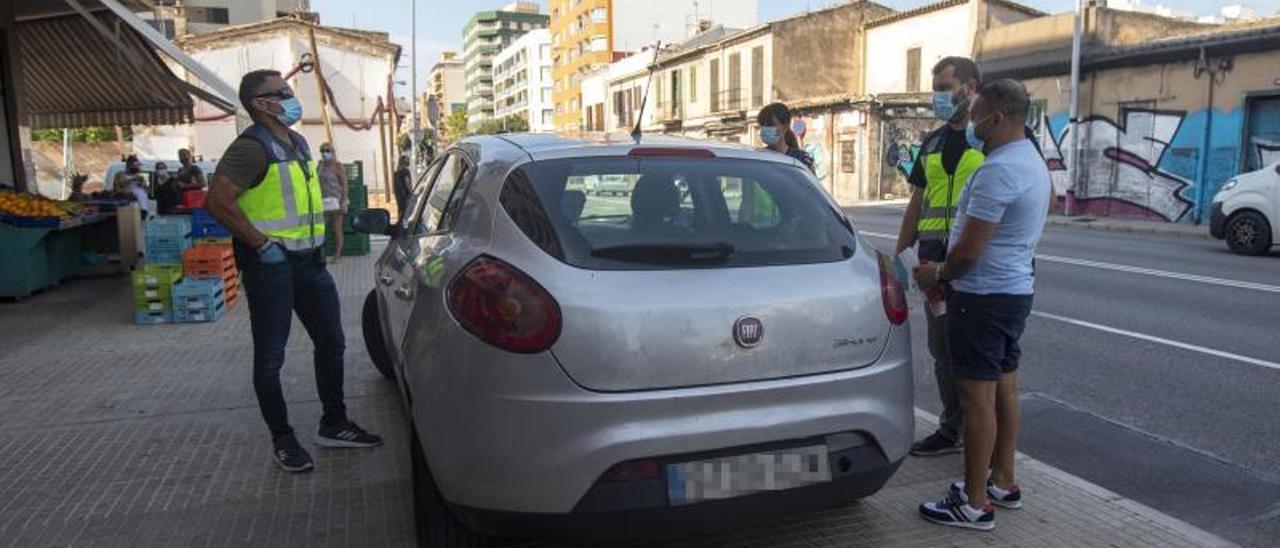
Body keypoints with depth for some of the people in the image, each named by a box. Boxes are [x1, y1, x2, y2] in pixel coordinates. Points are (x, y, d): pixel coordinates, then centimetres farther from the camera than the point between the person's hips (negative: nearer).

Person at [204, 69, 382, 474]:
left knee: (331, 344, 14)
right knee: (270, 359, 4)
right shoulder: (252, 148, -15)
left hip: (309, 260, 9)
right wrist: (261, 244, -20)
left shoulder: (298, 143, 13)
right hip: (271, 266, -9)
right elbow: (217, 201, -23)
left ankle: (334, 425, 28)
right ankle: (283, 441, 16)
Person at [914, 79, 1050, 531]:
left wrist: (937, 275, -4)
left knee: (977, 397, -4)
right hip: (1016, 289, 10)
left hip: (985, 295, -10)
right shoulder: (1032, 162, 12)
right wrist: (948, 272, 16)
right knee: (1004, 389, 17)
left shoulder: (998, 171, -22)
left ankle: (975, 504, 4)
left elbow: (969, 251, -23)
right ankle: (1003, 482, 29)